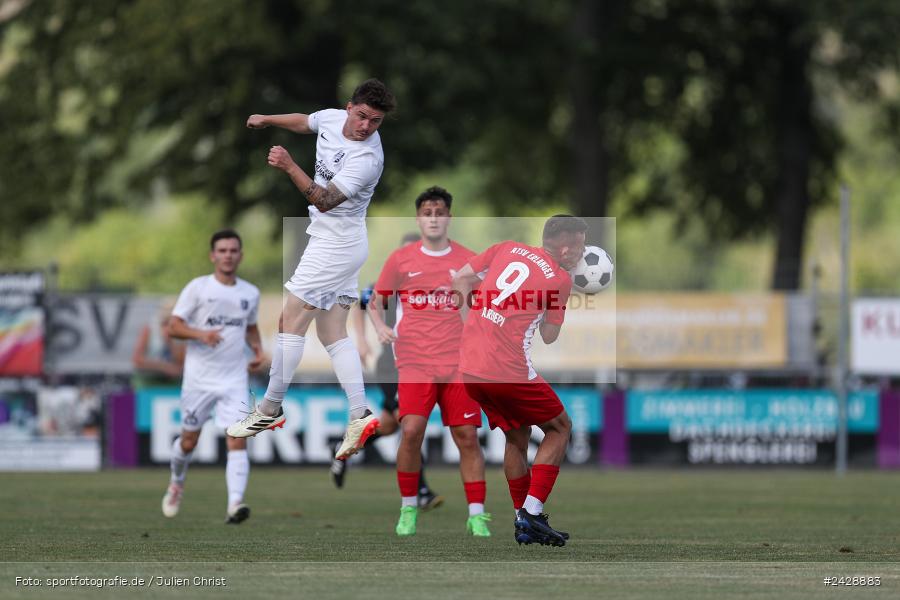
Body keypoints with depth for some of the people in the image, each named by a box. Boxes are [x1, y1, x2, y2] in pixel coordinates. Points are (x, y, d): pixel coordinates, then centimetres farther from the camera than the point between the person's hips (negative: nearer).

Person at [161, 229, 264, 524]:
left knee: (237, 441, -15)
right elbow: (173, 326, -6)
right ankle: (177, 483, 40)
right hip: (199, 376, -2)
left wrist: (257, 348, 5)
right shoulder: (198, 288, -4)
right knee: (189, 441, 9)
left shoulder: (250, 293, 8)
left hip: (235, 379, 2)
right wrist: (200, 334, -24)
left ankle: (235, 505, -23)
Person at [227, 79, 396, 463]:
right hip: (333, 241, 9)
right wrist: (266, 119, 37)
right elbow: (304, 122, 25)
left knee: (291, 320, -5)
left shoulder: (367, 158, -24)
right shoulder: (332, 118, 1)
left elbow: (325, 201, -30)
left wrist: (289, 167, -40)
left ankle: (270, 409, 2)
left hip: (337, 243, -9)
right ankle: (360, 415, 1)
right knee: (333, 334, 6)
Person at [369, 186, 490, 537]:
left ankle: (477, 515, 4)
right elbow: (376, 301, 14)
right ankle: (408, 508, 1)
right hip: (414, 362, -1)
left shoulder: (468, 260, 6)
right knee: (411, 431, -16)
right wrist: (380, 327, -6)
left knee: (467, 437, -2)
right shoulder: (400, 260, 5)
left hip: (458, 364, 1)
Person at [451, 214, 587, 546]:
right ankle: (532, 513, 1)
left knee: (517, 437, 22)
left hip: (469, 367, 6)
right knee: (559, 427, 13)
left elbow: (460, 280, 11)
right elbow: (549, 336, 3)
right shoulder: (560, 279, -2)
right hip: (510, 370, -6)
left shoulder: (507, 248, 12)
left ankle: (524, 523, 21)